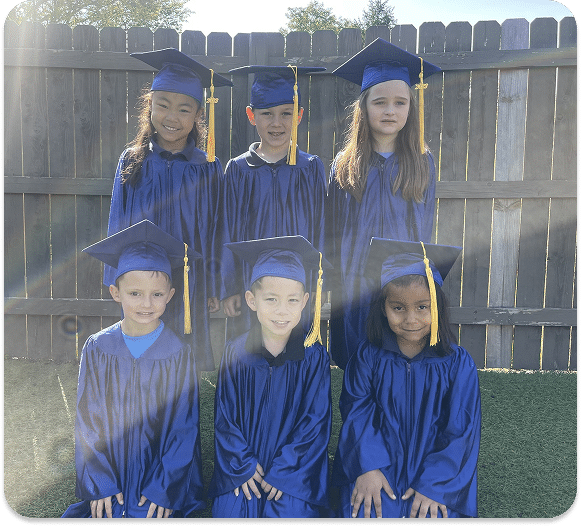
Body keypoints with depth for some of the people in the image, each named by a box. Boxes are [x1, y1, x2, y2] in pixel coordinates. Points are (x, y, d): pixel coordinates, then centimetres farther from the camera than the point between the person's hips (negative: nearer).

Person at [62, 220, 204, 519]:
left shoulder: (179, 353, -11)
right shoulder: (97, 349, -5)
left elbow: (185, 426, -7)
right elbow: (87, 419, -1)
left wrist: (165, 488, -11)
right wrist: (99, 483, -6)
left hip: (161, 480, -2)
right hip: (108, 481, 2)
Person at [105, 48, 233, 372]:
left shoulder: (208, 168, -4)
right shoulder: (132, 162, -1)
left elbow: (214, 231, 0)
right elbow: (119, 226, 5)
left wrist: (214, 287, 1)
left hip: (190, 283, -1)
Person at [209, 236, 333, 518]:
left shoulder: (313, 355, -9)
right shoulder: (235, 353, -5)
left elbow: (315, 419, -7)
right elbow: (224, 415, 0)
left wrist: (284, 471, -9)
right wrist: (242, 464, -7)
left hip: (293, 478, -1)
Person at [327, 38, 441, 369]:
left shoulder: (422, 164, 0)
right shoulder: (345, 166, -1)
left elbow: (424, 232, 5)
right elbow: (334, 234, 3)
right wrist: (337, 289, 0)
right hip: (354, 290, 0)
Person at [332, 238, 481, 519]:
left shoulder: (458, 363, -7)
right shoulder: (369, 356, -4)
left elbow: (461, 430, -5)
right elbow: (357, 411, -4)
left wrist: (433, 484, -11)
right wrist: (367, 467, -15)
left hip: (435, 472, 0)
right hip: (378, 468, 0)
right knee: (363, 510, -20)